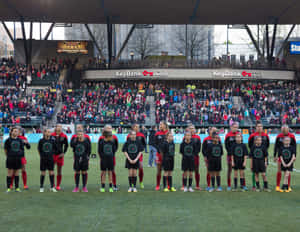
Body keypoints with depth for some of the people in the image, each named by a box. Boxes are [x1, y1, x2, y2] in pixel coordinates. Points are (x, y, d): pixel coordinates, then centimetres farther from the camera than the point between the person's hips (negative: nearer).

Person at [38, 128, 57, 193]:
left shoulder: (52, 140, -2)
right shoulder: (41, 140, -4)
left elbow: (55, 148, 10)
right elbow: (39, 149, 9)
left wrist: (52, 153, 6)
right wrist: (41, 155, 11)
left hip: (50, 159, 1)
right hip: (43, 159, -1)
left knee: (51, 173, 1)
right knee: (43, 173, 4)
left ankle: (52, 187, 10)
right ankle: (41, 187, 14)